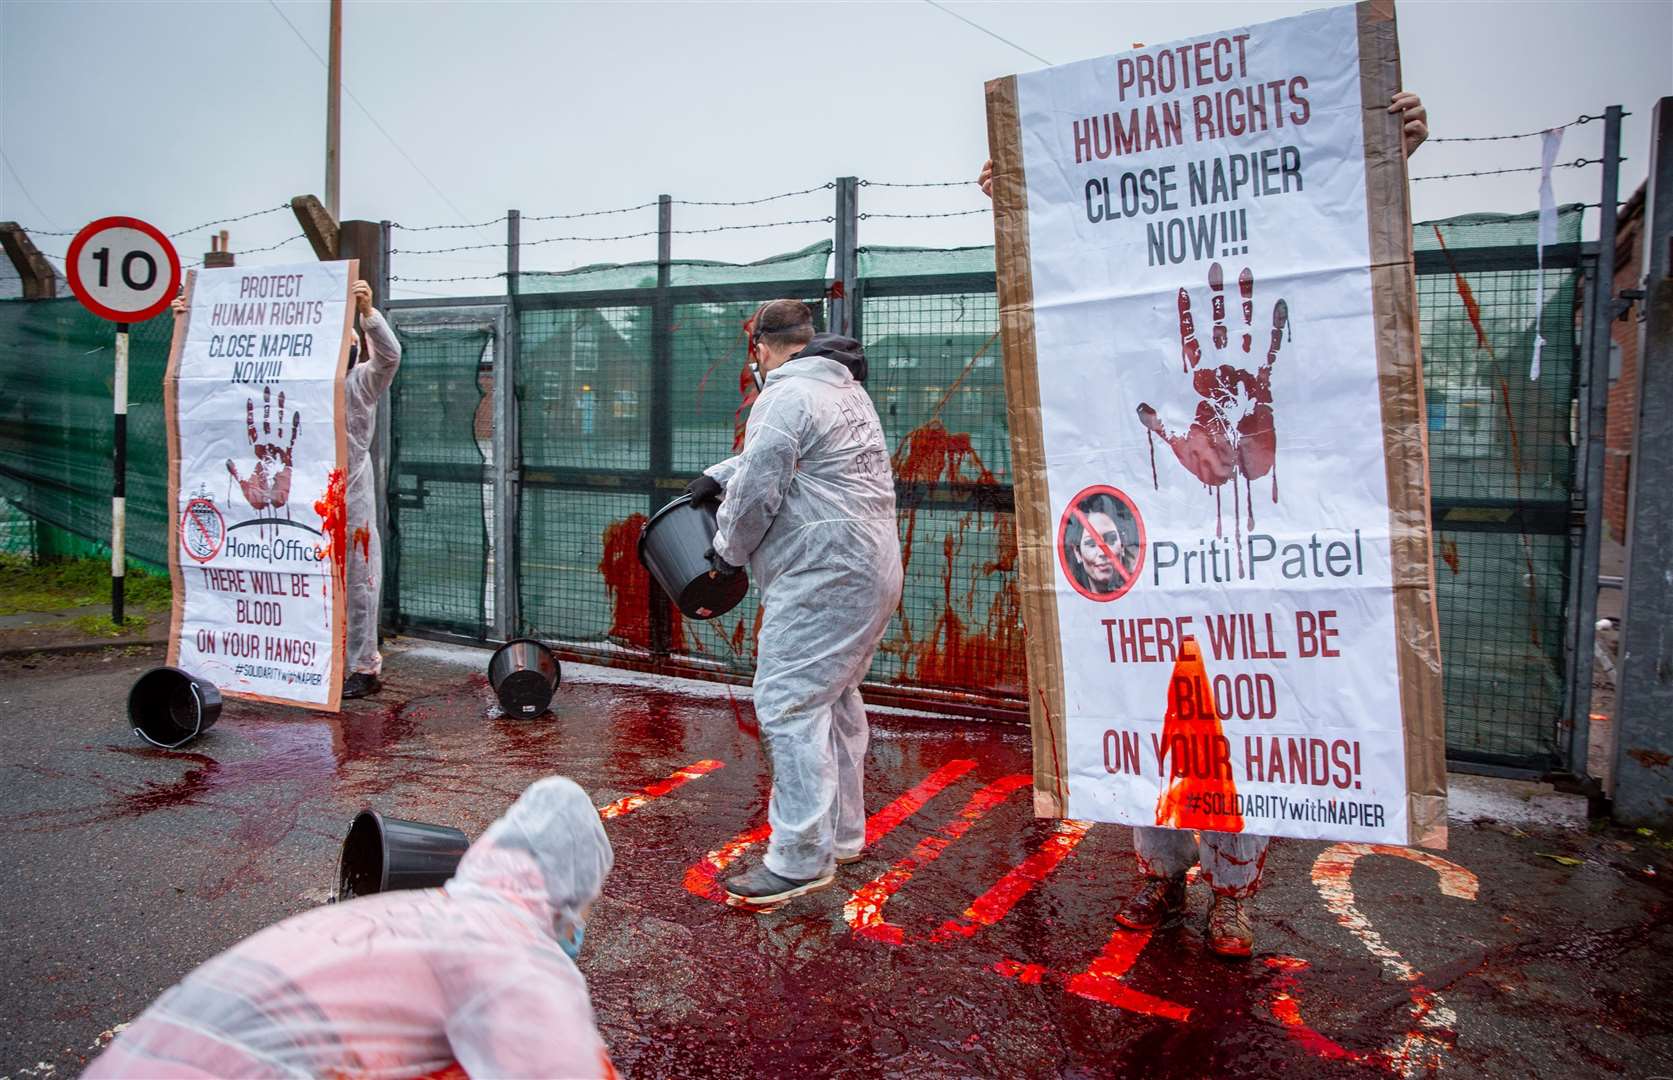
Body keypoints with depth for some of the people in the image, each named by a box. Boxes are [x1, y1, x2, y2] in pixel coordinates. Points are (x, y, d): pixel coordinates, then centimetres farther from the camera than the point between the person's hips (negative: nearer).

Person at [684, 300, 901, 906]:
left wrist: (727, 550, 3)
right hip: (873, 569, 11)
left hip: (823, 577, -10)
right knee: (836, 701, 18)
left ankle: (801, 860, -5)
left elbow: (757, 491, -13)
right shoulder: (847, 389, 21)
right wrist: (719, 475, 28)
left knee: (789, 705, -8)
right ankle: (842, 835, 28)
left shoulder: (785, 395, -12)